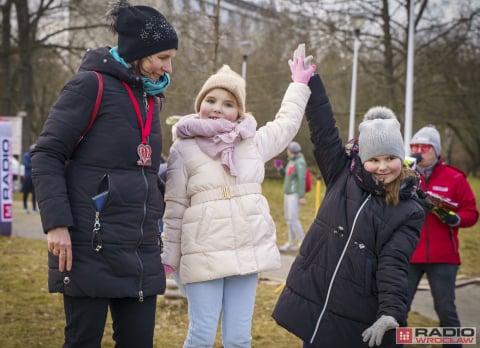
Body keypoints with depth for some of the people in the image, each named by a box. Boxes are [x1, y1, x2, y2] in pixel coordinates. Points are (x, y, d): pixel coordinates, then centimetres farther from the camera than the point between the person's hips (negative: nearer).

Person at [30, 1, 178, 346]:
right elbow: (46, 155, -9)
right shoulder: (91, 85, -6)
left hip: (141, 251, 7)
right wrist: (56, 223, -17)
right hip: (91, 247, -7)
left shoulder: (151, 97, 16)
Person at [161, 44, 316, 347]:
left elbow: (287, 123, 29)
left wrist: (299, 84, 35)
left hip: (248, 251, 3)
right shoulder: (184, 149, 0)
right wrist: (170, 257, 4)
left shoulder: (253, 142, 10)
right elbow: (174, 208, 2)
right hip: (203, 254, -3)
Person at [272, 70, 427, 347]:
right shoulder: (343, 175, 5)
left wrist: (392, 311, -28)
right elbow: (323, 129, 0)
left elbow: (394, 263, -13)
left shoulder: (410, 209, -3)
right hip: (311, 302, 3)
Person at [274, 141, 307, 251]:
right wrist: (280, 168, 5)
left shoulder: (300, 163, -16)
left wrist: (302, 196, -27)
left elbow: (302, 180, -22)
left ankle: (302, 242, -9)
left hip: (295, 195, -10)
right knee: (288, 219, 9)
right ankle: (291, 243, 13)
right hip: (288, 194, 10)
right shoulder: (292, 162, 15)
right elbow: (286, 177, 22)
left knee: (293, 218, -15)